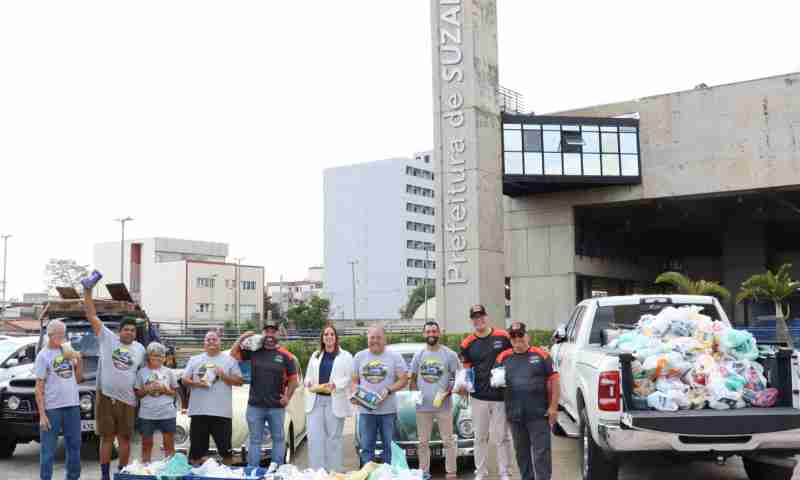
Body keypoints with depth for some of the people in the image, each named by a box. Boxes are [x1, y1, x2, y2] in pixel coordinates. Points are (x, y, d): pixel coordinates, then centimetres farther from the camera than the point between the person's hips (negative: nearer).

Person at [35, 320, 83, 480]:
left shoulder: (69, 351, 11)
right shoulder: (43, 355, -4)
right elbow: (39, 388, -6)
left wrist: (78, 360, 0)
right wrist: (42, 414, -12)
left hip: (72, 406, 5)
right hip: (52, 408, -5)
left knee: (74, 445, 12)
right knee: (48, 449, 0)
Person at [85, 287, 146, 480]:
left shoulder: (140, 349, 9)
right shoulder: (108, 338, -1)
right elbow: (92, 316, -5)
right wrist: (87, 292, -11)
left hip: (127, 400, 3)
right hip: (106, 397, -2)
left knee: (125, 439, 8)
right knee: (107, 438, 3)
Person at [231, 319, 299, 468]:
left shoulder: (285, 355, -1)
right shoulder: (254, 351, 4)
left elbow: (293, 379, 2)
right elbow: (234, 353, 8)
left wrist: (288, 397, -9)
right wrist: (242, 338, -5)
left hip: (277, 407, -1)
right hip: (255, 405, 1)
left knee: (279, 439, 10)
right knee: (255, 440, 9)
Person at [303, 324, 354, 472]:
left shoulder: (345, 356, 4)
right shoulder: (315, 356, 19)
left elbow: (349, 378, -4)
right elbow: (308, 376, 19)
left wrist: (335, 385, -19)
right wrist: (309, 383, -3)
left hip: (334, 401, -4)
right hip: (316, 400, 4)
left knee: (333, 438, 2)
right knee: (314, 437, -2)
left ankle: (333, 471, 8)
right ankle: (316, 470, 3)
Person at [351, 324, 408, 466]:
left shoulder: (394, 357, 4)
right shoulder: (359, 357, 12)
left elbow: (404, 380, 0)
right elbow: (354, 381, 12)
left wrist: (388, 390, -15)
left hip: (388, 410, -1)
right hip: (366, 410, 2)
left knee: (389, 446, 3)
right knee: (366, 447, 1)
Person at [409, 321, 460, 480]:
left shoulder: (449, 355, -1)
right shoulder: (419, 355, 9)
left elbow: (458, 378, 1)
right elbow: (413, 378, 16)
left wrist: (447, 392, -14)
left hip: (444, 406, -3)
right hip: (423, 406, 3)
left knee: (448, 441, 1)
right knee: (423, 442, 9)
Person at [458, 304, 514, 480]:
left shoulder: (502, 337, 0)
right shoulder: (468, 344, 6)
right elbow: (466, 369, 11)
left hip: (501, 395, -2)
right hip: (478, 397, 2)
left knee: (502, 437, 3)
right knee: (480, 437, 10)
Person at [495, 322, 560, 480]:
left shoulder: (541, 355, 0)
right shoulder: (503, 357, 8)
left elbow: (554, 380, -1)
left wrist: (553, 406, -5)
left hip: (539, 413, -3)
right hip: (515, 414, 4)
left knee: (541, 452, -3)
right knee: (521, 452, 14)